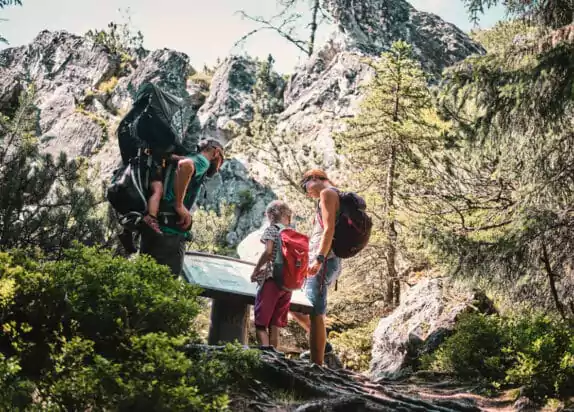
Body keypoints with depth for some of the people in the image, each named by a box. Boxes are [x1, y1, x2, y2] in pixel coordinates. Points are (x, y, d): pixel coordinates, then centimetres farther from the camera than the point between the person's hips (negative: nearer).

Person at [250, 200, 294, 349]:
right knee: (275, 326, 9)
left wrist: (255, 271, -6)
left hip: (271, 279, -5)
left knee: (260, 324, -4)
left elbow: (268, 251, -15)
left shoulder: (271, 229, -1)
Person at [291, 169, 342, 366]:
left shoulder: (327, 193, -4)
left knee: (315, 313, -14)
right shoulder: (334, 197, 24)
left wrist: (319, 259, -26)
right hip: (319, 262, 11)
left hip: (323, 262, -11)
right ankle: (321, 344, 17)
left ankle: (317, 365, -14)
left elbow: (329, 229, -17)